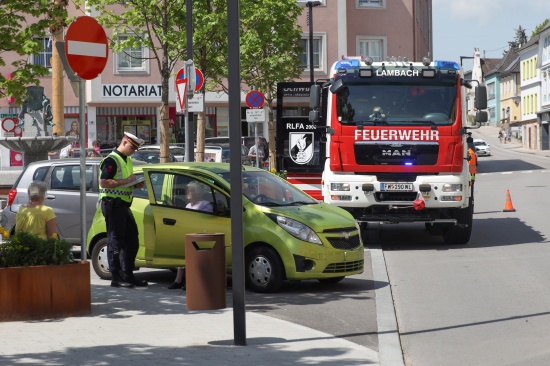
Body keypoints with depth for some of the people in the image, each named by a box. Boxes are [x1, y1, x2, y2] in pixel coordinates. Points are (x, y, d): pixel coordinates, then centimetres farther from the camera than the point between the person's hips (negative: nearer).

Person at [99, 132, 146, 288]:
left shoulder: (128, 160, 19)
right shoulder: (111, 160, -12)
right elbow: (104, 182, -21)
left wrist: (135, 185, 8)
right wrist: (125, 181, -21)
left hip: (123, 205, 10)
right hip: (112, 204, -10)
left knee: (132, 240, 11)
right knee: (115, 241, -7)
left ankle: (128, 275, 18)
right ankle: (116, 277, -4)